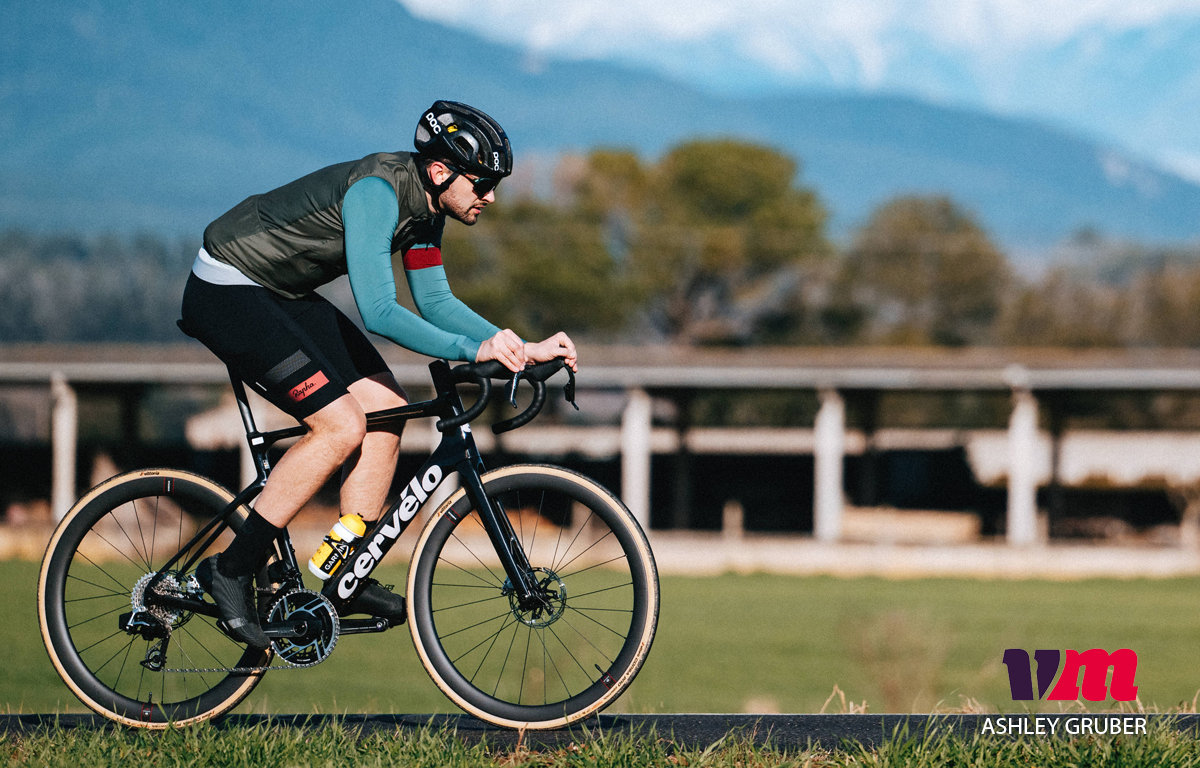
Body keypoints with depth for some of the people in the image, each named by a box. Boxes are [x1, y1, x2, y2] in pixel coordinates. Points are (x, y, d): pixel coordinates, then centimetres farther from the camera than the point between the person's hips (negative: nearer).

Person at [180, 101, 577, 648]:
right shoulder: (376, 191, -28)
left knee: (386, 408, 1)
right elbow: (379, 313, -33)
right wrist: (473, 350, -36)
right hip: (227, 293, -10)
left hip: (283, 295, 10)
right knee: (341, 425, -18)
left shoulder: (425, 204, 1)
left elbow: (434, 301, 9)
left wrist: (525, 350, -2)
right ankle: (232, 569, -10)